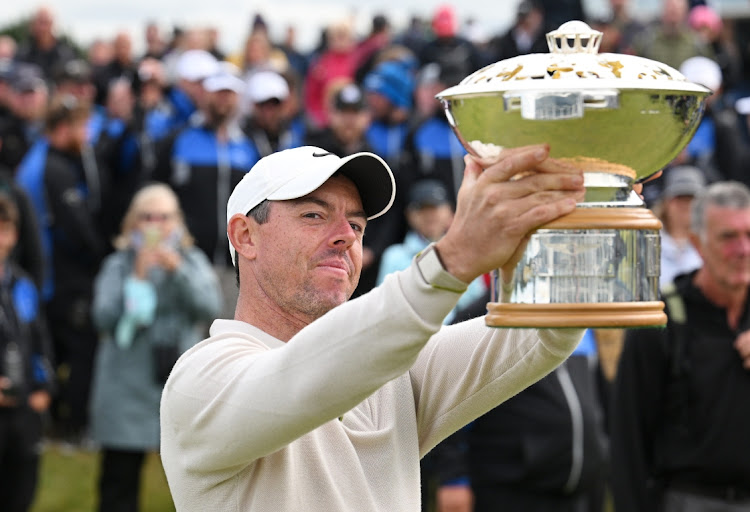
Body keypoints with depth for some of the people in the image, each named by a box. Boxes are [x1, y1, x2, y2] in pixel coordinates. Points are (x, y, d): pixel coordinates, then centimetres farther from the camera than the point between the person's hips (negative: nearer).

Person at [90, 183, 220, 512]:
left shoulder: (193, 261, 8)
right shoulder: (118, 266, 2)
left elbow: (210, 307, -8)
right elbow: (104, 318, -11)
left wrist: (178, 271, -21)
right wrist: (137, 279, -19)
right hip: (127, 394, -2)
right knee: (119, 483, 0)